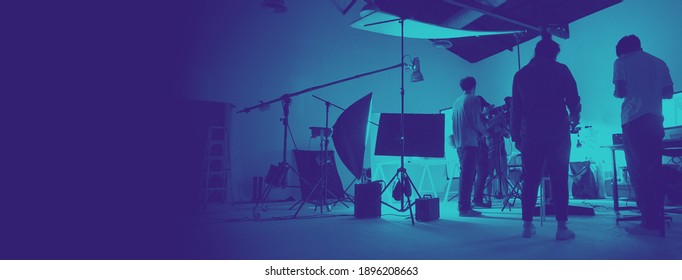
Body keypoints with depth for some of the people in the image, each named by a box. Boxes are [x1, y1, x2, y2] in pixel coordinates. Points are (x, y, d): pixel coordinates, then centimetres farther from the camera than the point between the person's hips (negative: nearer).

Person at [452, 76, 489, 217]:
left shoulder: (456, 101, 15)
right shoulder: (474, 100, -7)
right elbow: (476, 123, -13)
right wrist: (487, 132, 4)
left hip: (459, 142, 8)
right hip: (470, 142, -8)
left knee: (464, 173, 15)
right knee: (468, 174, -7)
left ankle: (463, 205, 18)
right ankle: (464, 207, -8)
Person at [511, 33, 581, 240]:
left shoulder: (521, 75, 10)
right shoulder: (560, 70, 3)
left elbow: (515, 109, 8)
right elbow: (573, 99, 5)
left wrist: (516, 136, 12)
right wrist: (575, 117, 26)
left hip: (530, 135, 2)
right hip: (557, 133, -2)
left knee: (530, 180, 6)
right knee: (559, 180, 1)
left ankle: (527, 225, 8)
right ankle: (561, 227, 0)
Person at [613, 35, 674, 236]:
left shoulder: (621, 62, 4)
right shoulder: (659, 62, 18)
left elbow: (620, 91, -6)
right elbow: (668, 92, 15)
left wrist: (616, 93, 17)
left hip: (633, 119, -5)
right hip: (655, 120, 5)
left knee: (638, 172, -5)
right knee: (654, 171, 9)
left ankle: (650, 222, -7)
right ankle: (658, 219, 9)